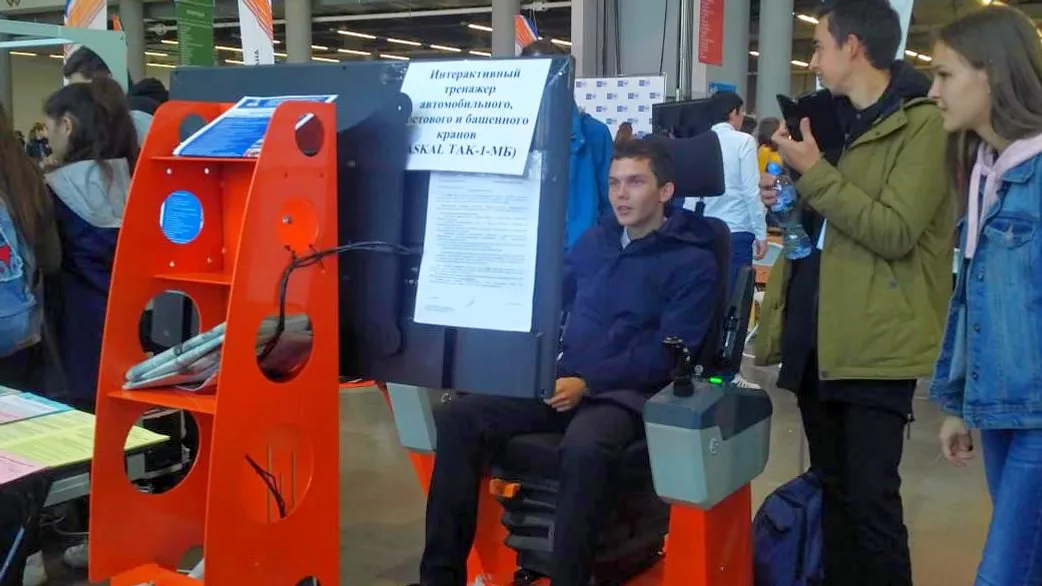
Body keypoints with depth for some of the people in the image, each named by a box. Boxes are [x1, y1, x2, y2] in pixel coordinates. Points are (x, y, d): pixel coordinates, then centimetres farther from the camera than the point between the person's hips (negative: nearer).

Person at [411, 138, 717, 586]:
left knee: (583, 446, -40)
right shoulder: (593, 241, 19)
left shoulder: (692, 261, 0)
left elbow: (669, 352, -9)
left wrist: (588, 383, -19)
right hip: (563, 382, 6)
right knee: (457, 417, -16)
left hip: (627, 393, -5)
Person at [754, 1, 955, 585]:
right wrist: (786, 197, 4)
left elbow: (895, 233, -19)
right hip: (814, 334, 8)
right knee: (833, 490, 16)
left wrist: (814, 172, -17)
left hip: (874, 343, -8)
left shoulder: (923, 122, -9)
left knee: (871, 498, -3)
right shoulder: (834, 118, 16)